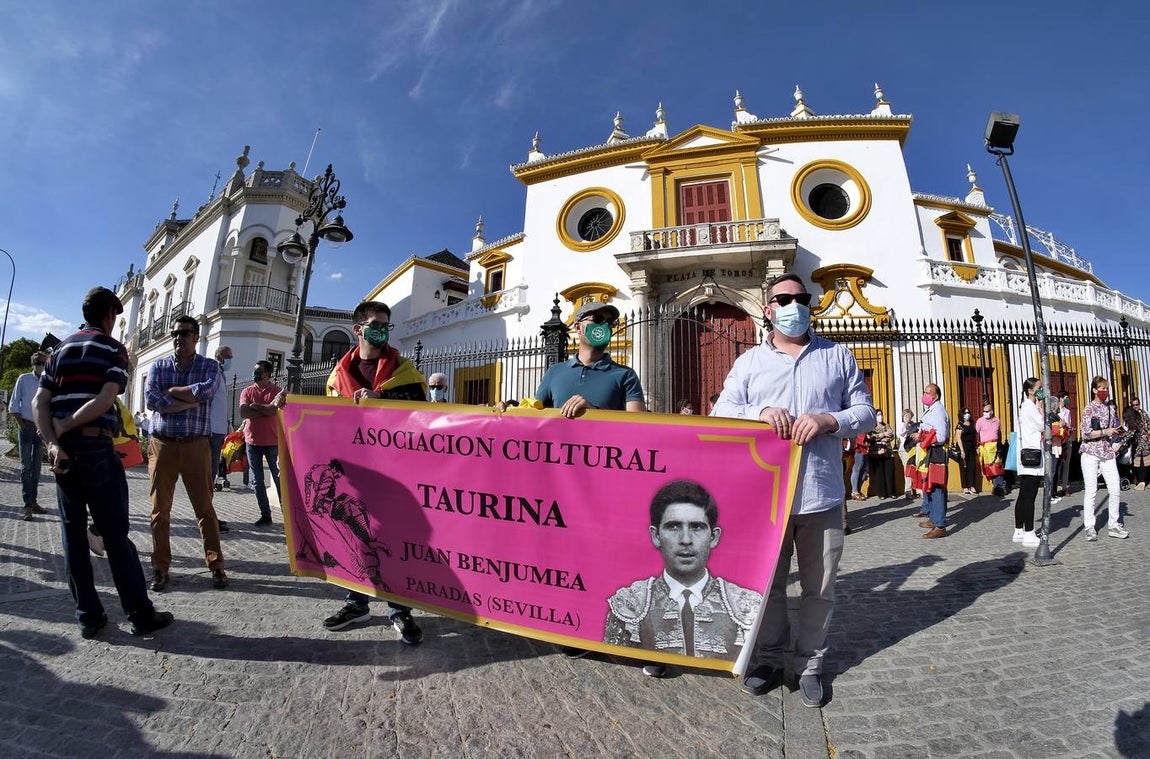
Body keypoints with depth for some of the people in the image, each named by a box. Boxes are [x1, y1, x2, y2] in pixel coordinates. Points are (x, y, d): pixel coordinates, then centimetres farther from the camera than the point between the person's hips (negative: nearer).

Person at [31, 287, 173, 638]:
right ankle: (140, 615, 5)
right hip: (96, 447, -5)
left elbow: (38, 403, 2)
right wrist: (63, 427, -5)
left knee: (73, 533, 11)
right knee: (115, 534, -1)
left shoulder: (61, 349, 13)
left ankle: (88, 616, 16)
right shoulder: (114, 349, -2)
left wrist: (53, 442, -6)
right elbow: (104, 401, -16)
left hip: (63, 449, 5)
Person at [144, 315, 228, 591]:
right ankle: (160, 566, 21)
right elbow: (151, 399, -9)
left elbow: (207, 391, -18)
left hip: (196, 445, -2)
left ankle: (216, 564, 9)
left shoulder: (209, 366, 4)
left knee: (204, 507, 1)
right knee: (160, 508, 8)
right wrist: (191, 401, -12)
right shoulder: (159, 366, 8)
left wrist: (171, 391, -7)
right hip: (162, 444, 2)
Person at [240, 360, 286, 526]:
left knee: (279, 479, 1)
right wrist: (267, 410, -13)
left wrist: (255, 406, -12)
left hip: (273, 442, -4)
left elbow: (275, 410, -19)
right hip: (252, 442, 4)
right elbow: (243, 412, -8)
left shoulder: (277, 391, -2)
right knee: (257, 481, 8)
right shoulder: (247, 391, 6)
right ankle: (265, 514, 17)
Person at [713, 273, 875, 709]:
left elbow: (865, 411, 8)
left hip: (823, 495, 1)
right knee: (768, 583, 12)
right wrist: (761, 412, -17)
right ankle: (769, 660, 30)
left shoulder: (838, 357, 11)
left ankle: (810, 665, 31)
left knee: (819, 588, 11)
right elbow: (722, 413, 2)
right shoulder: (749, 361, 9)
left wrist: (827, 420, -12)